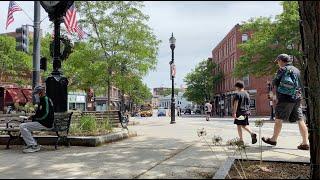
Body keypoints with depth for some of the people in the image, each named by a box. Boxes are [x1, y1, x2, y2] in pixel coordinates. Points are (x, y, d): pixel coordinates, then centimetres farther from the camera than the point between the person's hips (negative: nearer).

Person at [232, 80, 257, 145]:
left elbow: (236, 104, -15)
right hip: (246, 112, 7)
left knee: (239, 126, 1)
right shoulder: (247, 94, 13)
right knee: (244, 125, 15)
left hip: (239, 112, -7)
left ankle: (241, 140, 0)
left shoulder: (237, 94, -9)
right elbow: (248, 104, 19)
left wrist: (234, 112, -17)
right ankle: (252, 133, -6)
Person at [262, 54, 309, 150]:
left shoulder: (283, 70, -6)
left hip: (285, 98, -7)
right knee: (300, 120, 3)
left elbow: (275, 83, -2)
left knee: (278, 119, 4)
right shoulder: (297, 70, 15)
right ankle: (305, 143, 1)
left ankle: (273, 139, 15)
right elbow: (300, 86, 19)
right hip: (297, 98, 7)